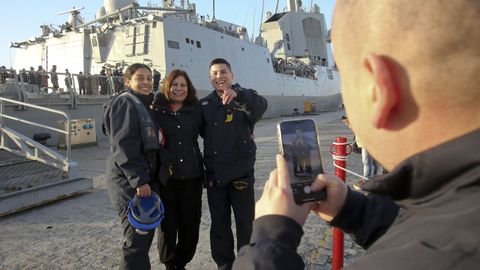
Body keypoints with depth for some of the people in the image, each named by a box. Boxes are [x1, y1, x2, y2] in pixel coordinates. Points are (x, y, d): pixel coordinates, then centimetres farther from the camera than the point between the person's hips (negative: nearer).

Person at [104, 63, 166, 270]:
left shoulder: (146, 105, 16)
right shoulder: (124, 103, -10)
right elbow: (123, 145, -20)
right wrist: (139, 180, -23)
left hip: (146, 178, 9)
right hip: (129, 181, -9)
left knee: (146, 231, 13)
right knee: (138, 237, -6)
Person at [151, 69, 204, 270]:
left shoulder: (195, 111, 5)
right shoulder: (157, 110, -1)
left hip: (192, 176, 2)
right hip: (165, 177, -2)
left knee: (190, 225, 9)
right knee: (168, 225, 7)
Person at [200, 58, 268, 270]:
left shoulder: (244, 98, -3)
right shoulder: (204, 104, 9)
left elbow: (261, 105, -26)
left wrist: (237, 94, -44)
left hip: (241, 171, -3)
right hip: (214, 173, 4)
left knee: (246, 221, 8)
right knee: (219, 223, 13)